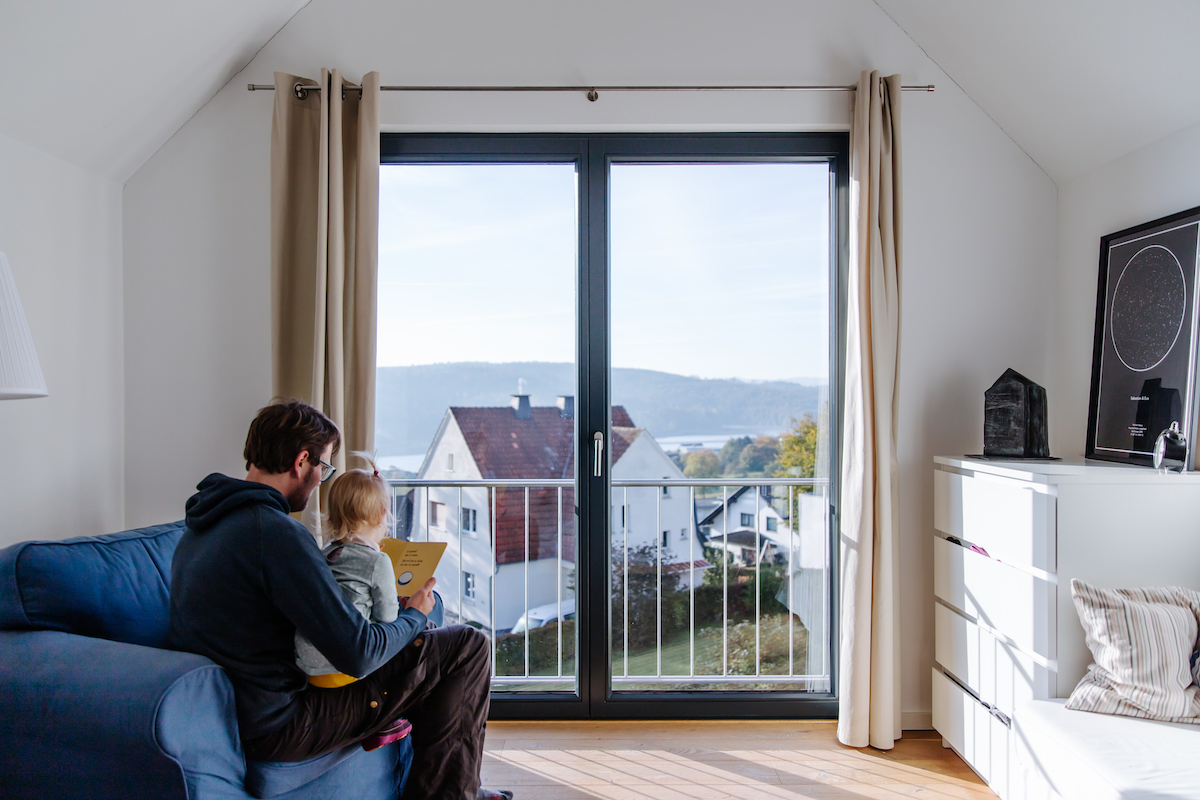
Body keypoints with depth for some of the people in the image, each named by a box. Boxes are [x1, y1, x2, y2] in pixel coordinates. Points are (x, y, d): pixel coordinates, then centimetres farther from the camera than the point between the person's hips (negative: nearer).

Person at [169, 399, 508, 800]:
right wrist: (414, 614, -6)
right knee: (468, 646, -6)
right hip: (275, 726, -10)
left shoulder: (202, 522, 6)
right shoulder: (276, 533, -26)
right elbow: (358, 654, -26)